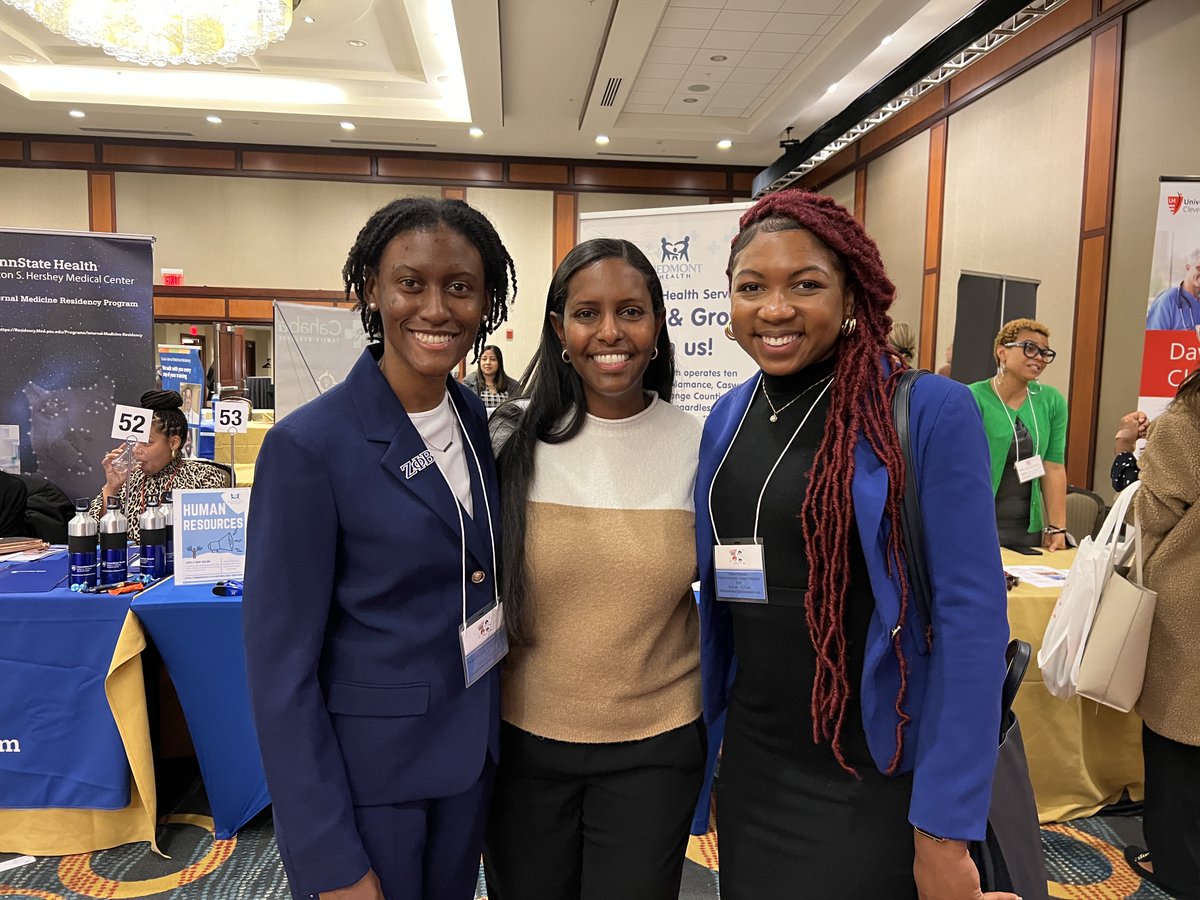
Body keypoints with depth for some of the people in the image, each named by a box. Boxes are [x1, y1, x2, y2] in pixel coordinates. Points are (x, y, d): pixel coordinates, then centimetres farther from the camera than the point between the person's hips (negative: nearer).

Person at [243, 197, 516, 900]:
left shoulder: (477, 419, -1)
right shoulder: (309, 446, -19)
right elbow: (281, 665, -16)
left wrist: (491, 731, 6)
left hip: (472, 758, 6)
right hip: (363, 770, -5)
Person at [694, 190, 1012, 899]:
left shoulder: (930, 411, -15)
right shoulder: (728, 418, 1)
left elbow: (973, 617, -16)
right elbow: (717, 597, 8)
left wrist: (945, 829, -16)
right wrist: (704, 742, 10)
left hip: (877, 786, -5)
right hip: (751, 767, 5)